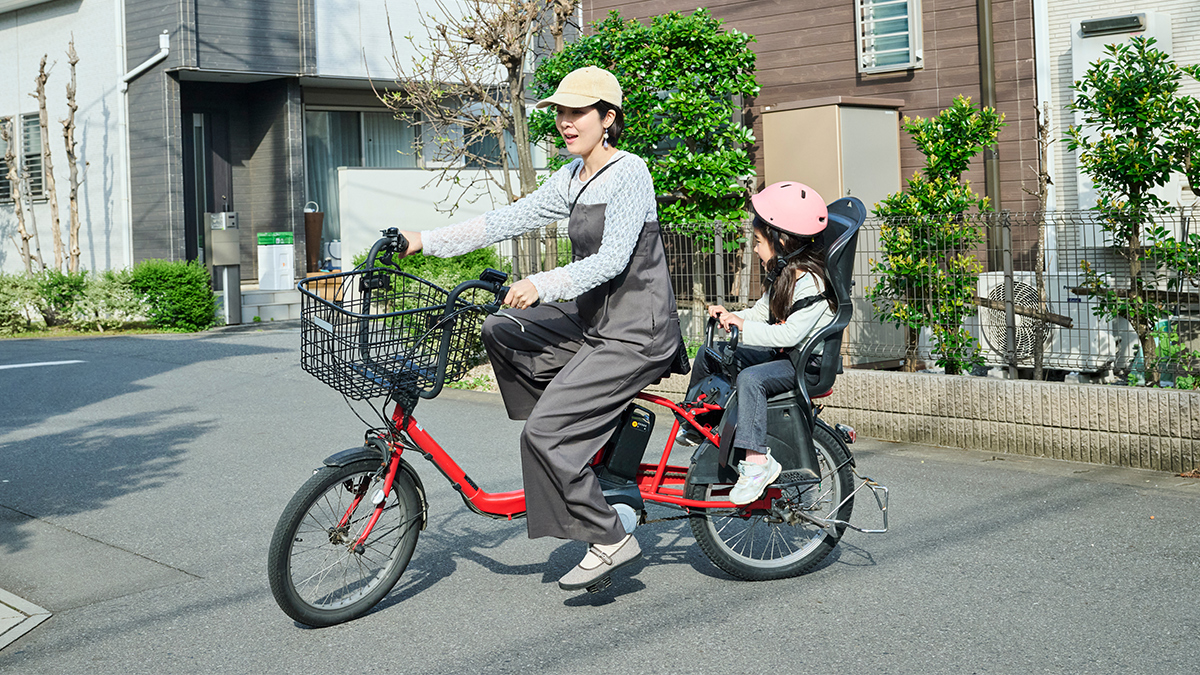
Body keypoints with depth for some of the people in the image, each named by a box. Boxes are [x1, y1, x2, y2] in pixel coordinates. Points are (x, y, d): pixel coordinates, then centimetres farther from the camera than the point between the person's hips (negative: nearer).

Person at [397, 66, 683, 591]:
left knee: (543, 433, -15)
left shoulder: (628, 173, -15)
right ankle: (583, 440, 14)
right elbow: (511, 219, 8)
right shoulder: (572, 178, 11)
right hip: (593, 320, 9)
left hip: (635, 333, -9)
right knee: (501, 332, 13)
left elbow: (612, 258, -24)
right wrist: (426, 242, 3)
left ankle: (610, 540, -1)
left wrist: (544, 285, -34)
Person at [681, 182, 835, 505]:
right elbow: (761, 311, 17)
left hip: (805, 364, -10)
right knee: (708, 355, 9)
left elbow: (792, 333, -30)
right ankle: (692, 424, 25)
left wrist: (745, 327, -30)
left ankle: (757, 460, -38)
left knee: (750, 378, -36)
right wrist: (730, 316, -1)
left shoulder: (811, 283, -21)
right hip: (779, 353, 10)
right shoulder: (782, 276, 10)